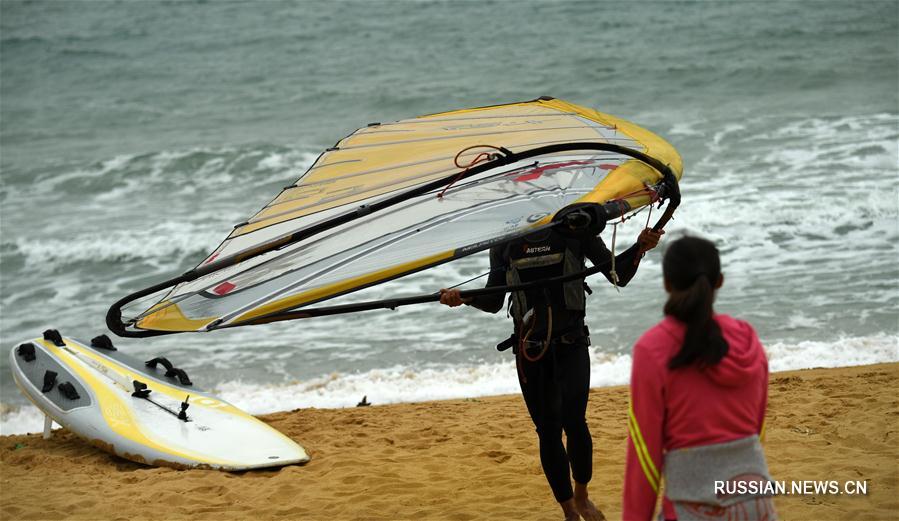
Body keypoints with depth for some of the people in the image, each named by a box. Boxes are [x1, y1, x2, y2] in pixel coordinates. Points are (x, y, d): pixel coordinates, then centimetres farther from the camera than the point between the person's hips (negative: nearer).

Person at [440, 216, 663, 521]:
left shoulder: (576, 230, -2)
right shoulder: (505, 242, 3)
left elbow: (618, 276, -1)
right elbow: (493, 302, 8)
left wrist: (639, 249, -20)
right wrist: (462, 298, -12)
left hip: (571, 344, -2)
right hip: (529, 350, 2)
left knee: (573, 421, -17)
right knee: (548, 431, 3)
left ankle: (581, 496, 9)